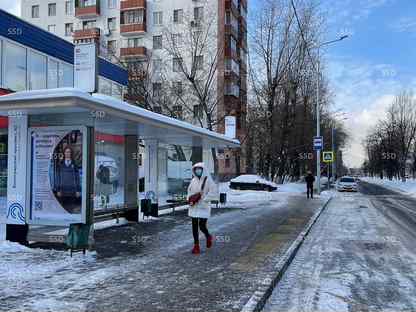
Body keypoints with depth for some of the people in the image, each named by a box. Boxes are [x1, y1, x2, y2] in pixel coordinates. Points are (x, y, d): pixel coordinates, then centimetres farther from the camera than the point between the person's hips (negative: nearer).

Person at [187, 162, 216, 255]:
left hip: (203, 207, -5)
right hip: (193, 207, 5)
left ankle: (209, 237, 27)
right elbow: (189, 190, 18)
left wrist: (203, 200, -18)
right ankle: (196, 246, 14)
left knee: (202, 226, -6)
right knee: (194, 226, 5)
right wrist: (189, 200, 2)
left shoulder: (207, 180, -8)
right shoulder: (193, 180, 8)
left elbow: (212, 192, -13)